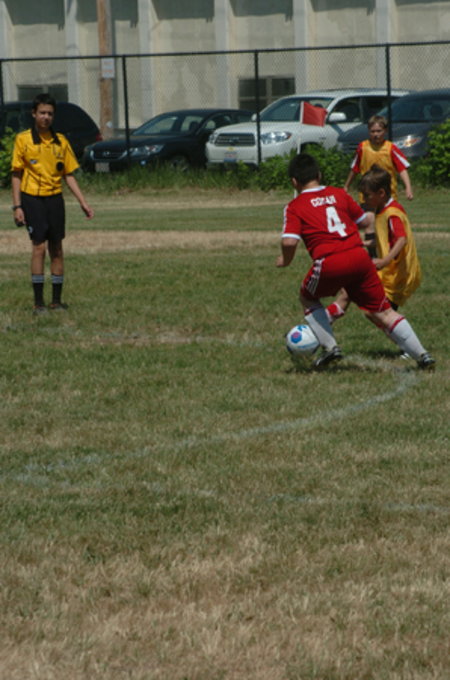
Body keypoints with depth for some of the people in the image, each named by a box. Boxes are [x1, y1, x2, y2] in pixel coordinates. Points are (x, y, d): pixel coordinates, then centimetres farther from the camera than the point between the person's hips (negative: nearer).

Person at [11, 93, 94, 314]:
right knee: (39, 247, -10)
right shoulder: (23, 140, -2)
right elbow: (16, 175, -1)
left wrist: (83, 203, 5)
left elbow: (69, 175, 12)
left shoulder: (60, 141, 7)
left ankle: (56, 300, 11)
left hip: (55, 198, 4)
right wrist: (17, 206, -8)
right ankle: (38, 302, -6)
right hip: (32, 198, -4)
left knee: (56, 249, 5)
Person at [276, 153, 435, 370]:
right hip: (360, 256, 4)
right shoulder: (339, 194, 18)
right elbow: (364, 221, 23)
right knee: (383, 312, 10)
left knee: (307, 299, 26)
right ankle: (422, 354, 3)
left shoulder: (295, 207, 7)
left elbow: (289, 241, -6)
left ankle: (330, 347, 14)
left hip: (329, 262, -4)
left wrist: (285, 260, 14)